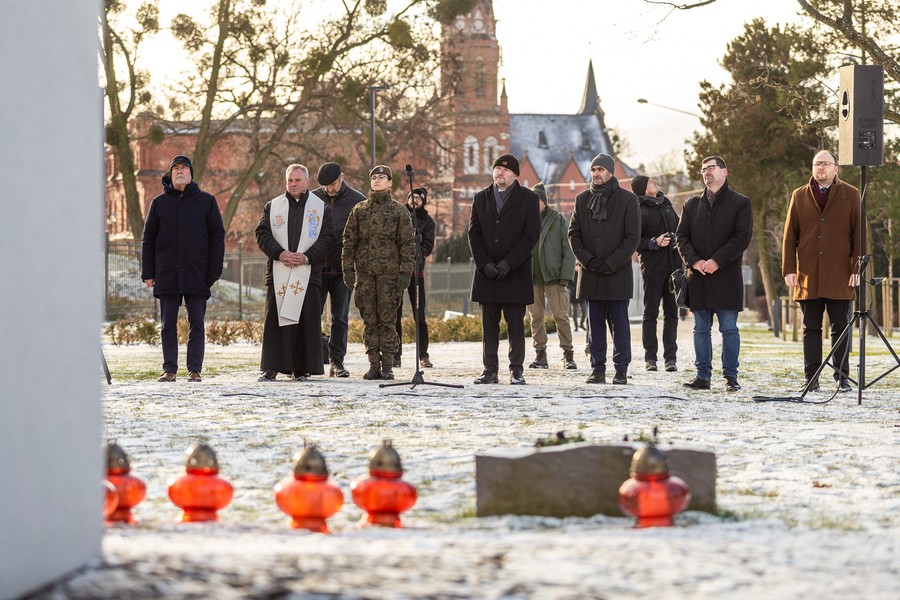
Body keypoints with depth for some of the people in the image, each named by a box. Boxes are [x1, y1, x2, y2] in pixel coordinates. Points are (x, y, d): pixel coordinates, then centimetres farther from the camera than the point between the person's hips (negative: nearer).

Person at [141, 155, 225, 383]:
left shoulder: (206, 201, 5)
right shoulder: (159, 203, 8)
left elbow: (217, 236, 4)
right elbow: (148, 239, 10)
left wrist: (214, 271, -5)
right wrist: (148, 272, 3)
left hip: (196, 274, -1)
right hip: (167, 275, 1)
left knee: (196, 323, 0)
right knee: (168, 324, 3)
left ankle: (195, 369, 4)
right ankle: (169, 369, 6)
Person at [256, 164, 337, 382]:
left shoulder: (321, 208, 9)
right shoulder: (272, 206, 13)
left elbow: (328, 237, 2)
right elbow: (262, 234, 6)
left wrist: (307, 257, -11)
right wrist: (279, 253, -10)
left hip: (307, 272, -1)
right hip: (278, 272, 1)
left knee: (306, 320, -3)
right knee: (275, 319, -2)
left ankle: (301, 368, 3)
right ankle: (271, 367, 0)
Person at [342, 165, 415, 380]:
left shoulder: (399, 211, 5)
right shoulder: (359, 210, 12)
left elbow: (408, 243, 3)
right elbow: (349, 240, 11)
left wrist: (405, 272, -5)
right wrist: (348, 268, 2)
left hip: (389, 273, -2)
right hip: (364, 272, 2)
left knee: (387, 320, -4)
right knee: (369, 321, 3)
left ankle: (388, 365, 1)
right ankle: (373, 365, 7)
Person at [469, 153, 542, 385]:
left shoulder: (528, 198, 2)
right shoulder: (480, 198, 13)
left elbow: (531, 235, -5)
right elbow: (473, 234, 8)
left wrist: (508, 263, -13)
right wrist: (484, 264, -6)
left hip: (515, 273, -3)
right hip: (487, 271, 3)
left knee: (516, 325, -1)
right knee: (489, 325, 4)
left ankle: (517, 370, 4)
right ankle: (490, 370, 7)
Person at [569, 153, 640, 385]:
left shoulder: (627, 199, -1)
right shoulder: (582, 199, 11)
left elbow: (632, 237, -4)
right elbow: (573, 234, 10)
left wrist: (611, 263, -11)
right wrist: (588, 260, -5)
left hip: (618, 272, -4)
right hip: (591, 273, 4)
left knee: (619, 322, -1)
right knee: (595, 323, 6)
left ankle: (621, 370, 3)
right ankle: (598, 369, 10)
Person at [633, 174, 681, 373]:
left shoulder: (667, 205, 13)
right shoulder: (639, 211, -6)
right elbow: (633, 242, -7)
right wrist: (655, 242, -17)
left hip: (673, 265, 5)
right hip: (652, 267, -5)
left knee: (671, 312, 4)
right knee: (651, 312, -1)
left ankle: (670, 357, 7)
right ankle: (650, 357, 3)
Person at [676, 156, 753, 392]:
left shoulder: (740, 203, 2)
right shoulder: (692, 204, 15)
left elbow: (742, 237, -7)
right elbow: (681, 236, 10)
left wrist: (717, 261, -15)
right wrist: (694, 260, -8)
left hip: (727, 276, -4)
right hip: (698, 276, 4)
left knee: (729, 328, -2)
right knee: (701, 329, 6)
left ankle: (731, 376, 3)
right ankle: (702, 376, 10)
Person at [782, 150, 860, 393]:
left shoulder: (851, 195, 6)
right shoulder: (799, 196, 11)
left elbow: (859, 235, 3)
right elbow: (789, 236, 10)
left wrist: (857, 269, -5)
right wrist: (788, 269, 1)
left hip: (840, 277, -2)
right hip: (808, 277, 2)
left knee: (840, 328, 0)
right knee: (811, 329, 4)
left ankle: (842, 377, 6)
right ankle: (811, 379, 7)